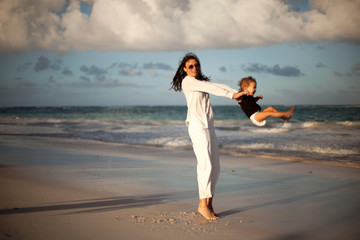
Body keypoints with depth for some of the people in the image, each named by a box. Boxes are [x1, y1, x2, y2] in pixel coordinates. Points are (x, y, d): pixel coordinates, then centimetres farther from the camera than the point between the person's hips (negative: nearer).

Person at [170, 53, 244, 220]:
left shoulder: (202, 81, 23)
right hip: (197, 126, -9)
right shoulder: (187, 81, -1)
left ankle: (209, 204, 10)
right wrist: (231, 95, -19)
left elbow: (217, 86, 11)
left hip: (208, 127, 9)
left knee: (215, 167, 6)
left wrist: (237, 93, -4)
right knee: (206, 164, -16)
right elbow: (210, 88, -12)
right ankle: (203, 205, -14)